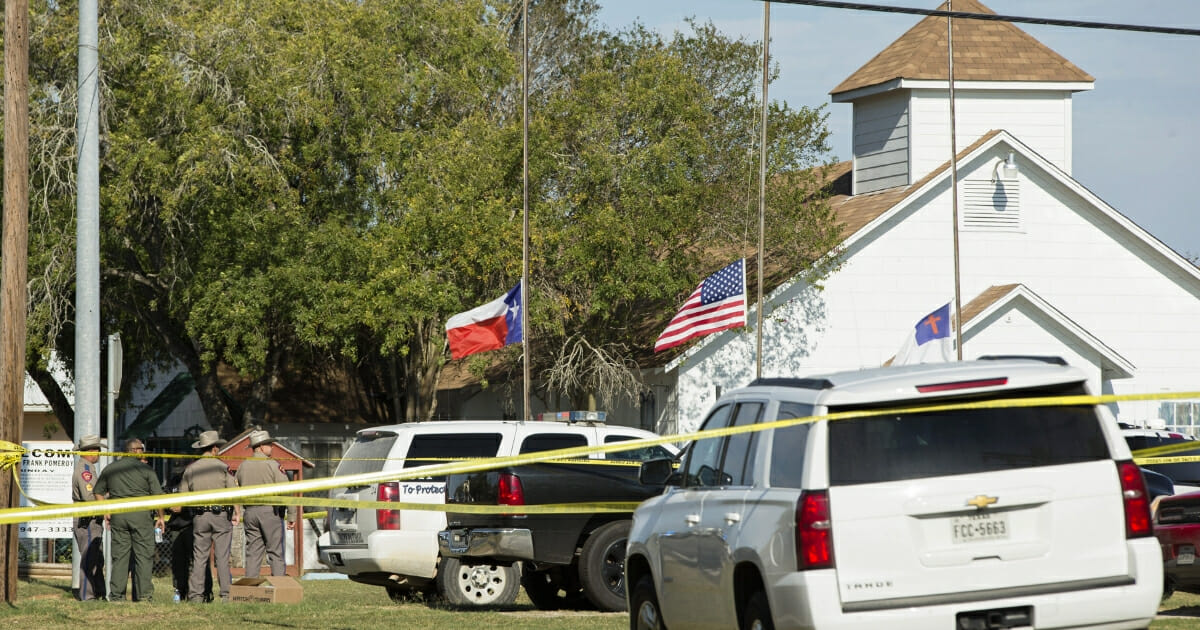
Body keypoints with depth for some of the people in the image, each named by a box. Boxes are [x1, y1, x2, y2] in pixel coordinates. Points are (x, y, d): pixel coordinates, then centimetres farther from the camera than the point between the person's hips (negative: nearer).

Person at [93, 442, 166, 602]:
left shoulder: (109, 469, 11)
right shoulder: (145, 469, 0)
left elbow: (98, 492, 16)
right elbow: (158, 495, -2)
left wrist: (105, 512, 22)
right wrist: (160, 516, 8)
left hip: (117, 515, 3)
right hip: (140, 513, -3)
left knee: (119, 555, 7)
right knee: (144, 555, 1)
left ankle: (116, 594, 6)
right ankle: (143, 594, -4)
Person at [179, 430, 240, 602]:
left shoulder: (190, 469, 4)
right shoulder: (222, 467, -2)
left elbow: (183, 495, 6)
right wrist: (237, 512, -1)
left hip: (199, 516, 2)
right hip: (220, 514, -2)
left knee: (199, 557, 4)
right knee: (222, 557, -1)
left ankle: (195, 595, 0)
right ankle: (226, 594, -3)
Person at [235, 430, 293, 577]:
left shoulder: (243, 466, 10)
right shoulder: (273, 465, -6)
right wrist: (292, 515, -7)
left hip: (250, 512, 5)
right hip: (270, 511, -5)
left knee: (253, 553, 6)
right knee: (275, 553, -2)